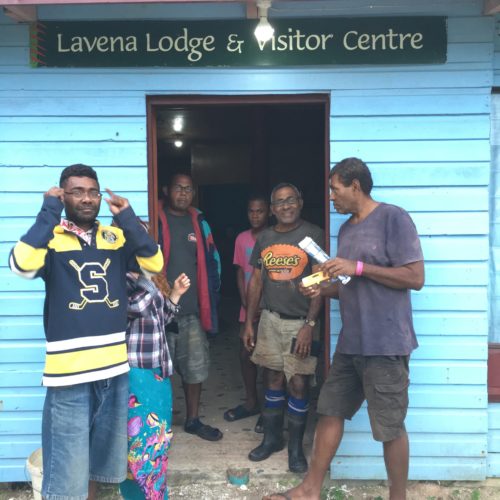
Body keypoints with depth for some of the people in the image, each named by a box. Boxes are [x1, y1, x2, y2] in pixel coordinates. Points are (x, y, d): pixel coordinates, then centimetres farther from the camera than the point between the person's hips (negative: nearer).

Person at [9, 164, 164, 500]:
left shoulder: (117, 238, 7)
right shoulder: (50, 238, -3)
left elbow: (154, 263, -3)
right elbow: (22, 263, -23)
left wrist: (128, 218, -10)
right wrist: (49, 212, -17)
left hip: (114, 369, 4)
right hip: (69, 373, -4)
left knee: (99, 460, 22)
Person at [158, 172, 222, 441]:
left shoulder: (199, 222, 10)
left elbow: (212, 259, 16)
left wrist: (210, 294, 11)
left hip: (193, 310, 5)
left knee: (196, 367, 14)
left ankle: (193, 420, 31)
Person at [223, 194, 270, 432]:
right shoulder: (241, 239, 7)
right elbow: (240, 272, 11)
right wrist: (245, 301, -2)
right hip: (248, 308, 5)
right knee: (246, 355, 10)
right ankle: (251, 402, 27)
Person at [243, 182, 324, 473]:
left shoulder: (314, 236, -8)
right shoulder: (265, 238, 7)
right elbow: (256, 281, 11)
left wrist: (309, 324, -16)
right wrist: (249, 322, 9)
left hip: (300, 321, -4)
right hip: (270, 319, 4)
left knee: (298, 384, 0)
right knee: (273, 380, 13)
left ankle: (296, 447, 16)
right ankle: (272, 438, 29)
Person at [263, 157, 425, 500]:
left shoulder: (393, 218, -10)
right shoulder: (347, 228, 15)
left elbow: (415, 278, -15)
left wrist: (358, 267, -18)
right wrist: (323, 291, 3)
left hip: (386, 343, -8)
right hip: (350, 343, 8)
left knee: (390, 426, 3)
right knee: (330, 411, 12)